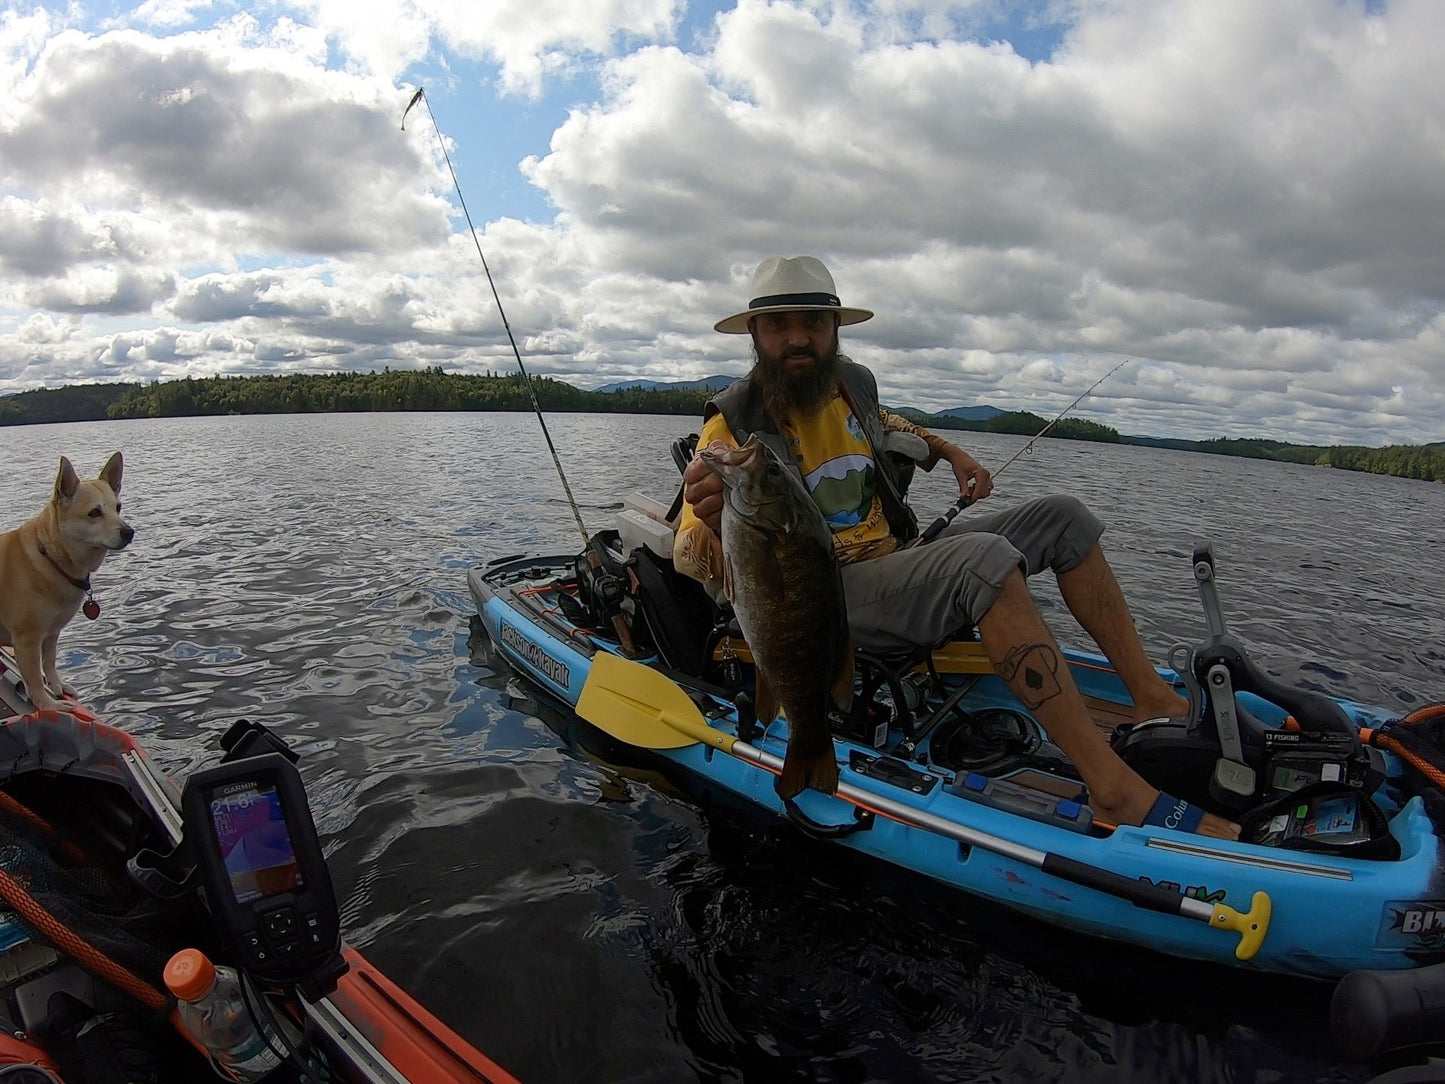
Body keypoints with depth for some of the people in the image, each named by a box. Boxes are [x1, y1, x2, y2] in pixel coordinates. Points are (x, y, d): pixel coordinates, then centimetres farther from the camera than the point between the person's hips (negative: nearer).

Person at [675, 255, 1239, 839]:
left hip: (899, 558, 8)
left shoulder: (853, 382, 5)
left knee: (1062, 518, 1)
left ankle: (1152, 696, 2)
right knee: (983, 557, -34)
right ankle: (1114, 788, -35)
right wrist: (711, 521, -44)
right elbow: (692, 561, -22)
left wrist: (948, 450, 16)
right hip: (825, 602, -8)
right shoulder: (734, 426, -14)